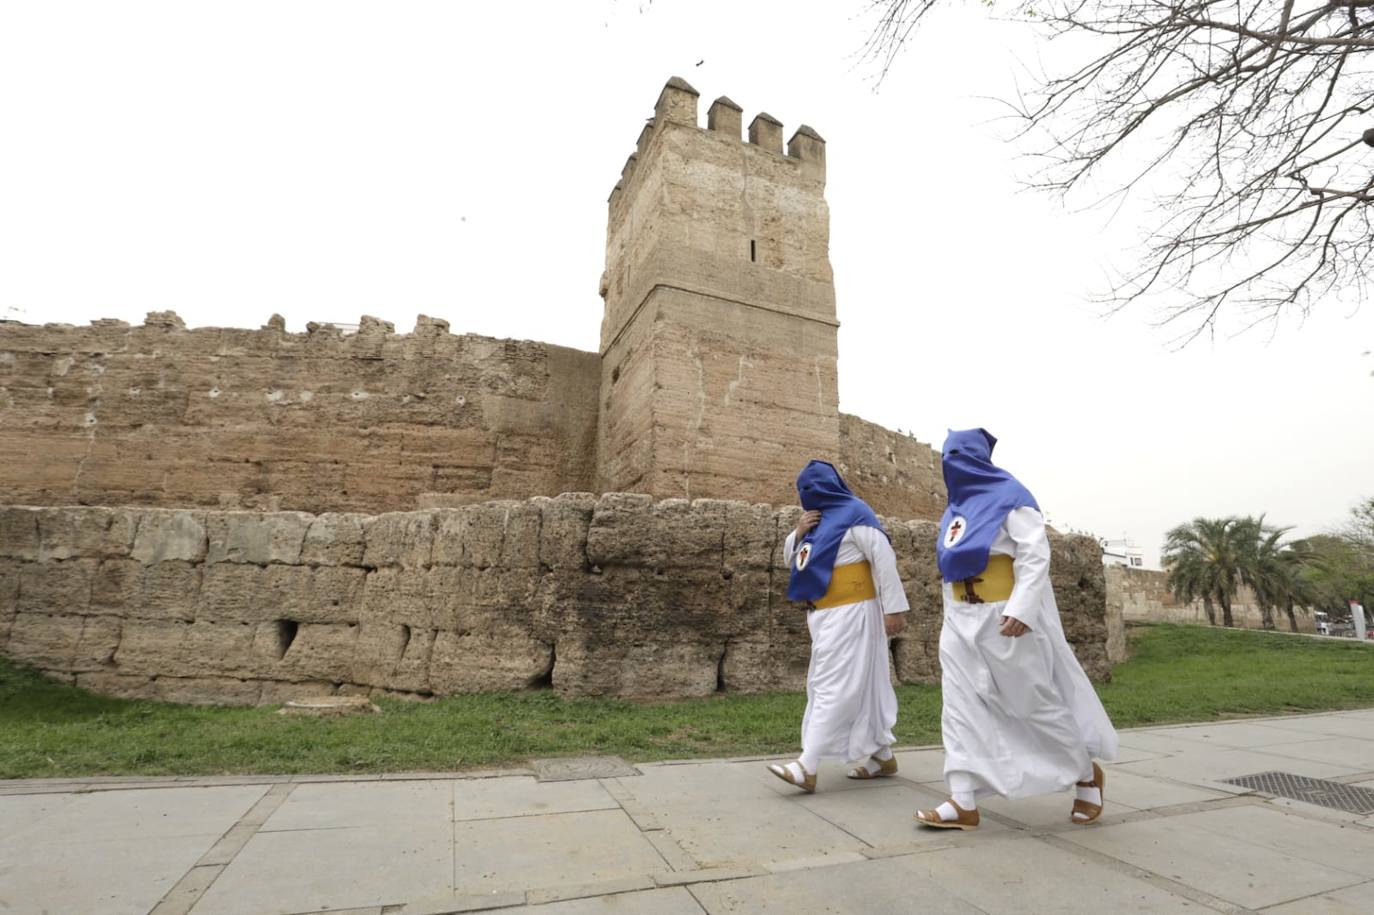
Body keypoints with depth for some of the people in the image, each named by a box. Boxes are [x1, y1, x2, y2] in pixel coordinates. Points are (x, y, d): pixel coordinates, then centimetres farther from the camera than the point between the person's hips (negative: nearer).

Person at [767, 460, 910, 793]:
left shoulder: (854, 514, -11)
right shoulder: (816, 520, 15)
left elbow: (884, 559, -16)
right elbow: (789, 558, 18)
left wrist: (893, 608, -19)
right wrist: (798, 532, -2)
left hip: (851, 613, -9)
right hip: (825, 615, 9)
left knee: (835, 686, -10)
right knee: (862, 685, 14)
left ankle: (807, 766, -12)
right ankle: (882, 755, 25)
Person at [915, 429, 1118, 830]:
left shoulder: (1009, 497, -8)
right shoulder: (956, 507, 13)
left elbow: (1036, 555, -17)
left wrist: (1021, 609, -27)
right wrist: (953, 617, 17)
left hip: (1005, 619, -7)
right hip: (962, 621, 7)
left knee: (1036, 702, 6)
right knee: (961, 707, 0)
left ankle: (1087, 775, 32)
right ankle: (963, 803, 2)